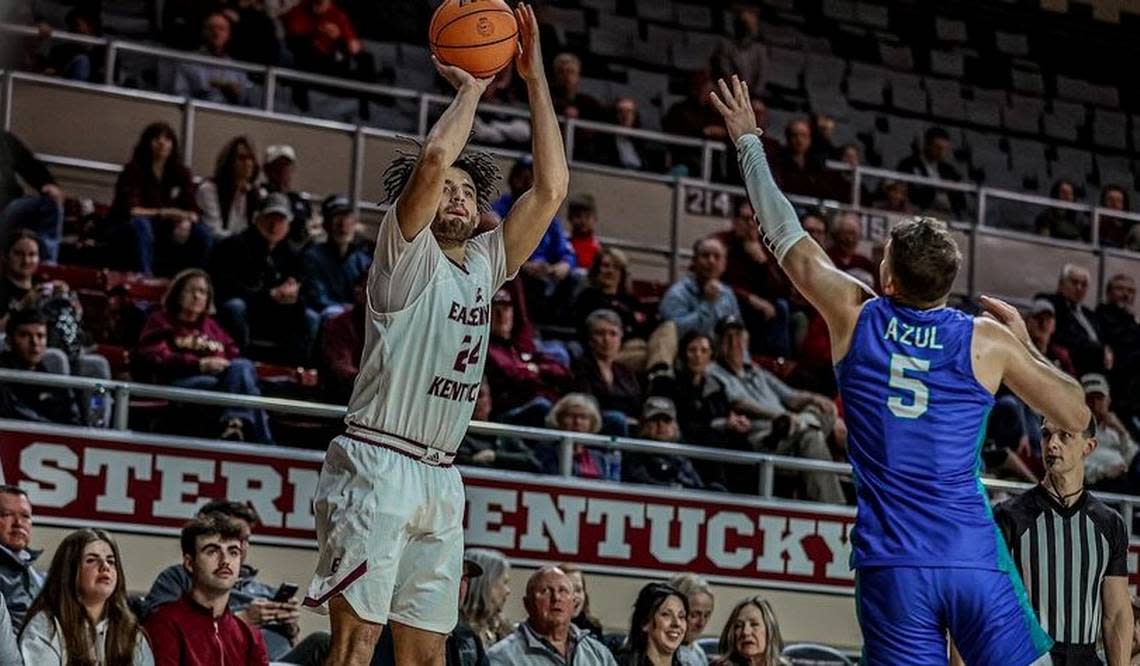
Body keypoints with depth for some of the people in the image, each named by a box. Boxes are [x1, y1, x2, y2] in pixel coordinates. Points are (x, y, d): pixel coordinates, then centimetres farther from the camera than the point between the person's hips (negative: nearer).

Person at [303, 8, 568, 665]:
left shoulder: (485, 265, 15)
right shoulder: (408, 254, -2)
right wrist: (471, 88, -3)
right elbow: (434, 159, -18)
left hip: (441, 476, 7)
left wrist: (536, 77, 8)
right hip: (378, 463, -7)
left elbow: (552, 186, 10)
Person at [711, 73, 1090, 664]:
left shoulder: (854, 317, 4)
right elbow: (1076, 417, 11)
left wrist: (748, 140, 30)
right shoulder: (988, 339, 2)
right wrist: (1025, 343, 24)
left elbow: (787, 239, 18)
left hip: (889, 566, 1)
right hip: (973, 560, -1)